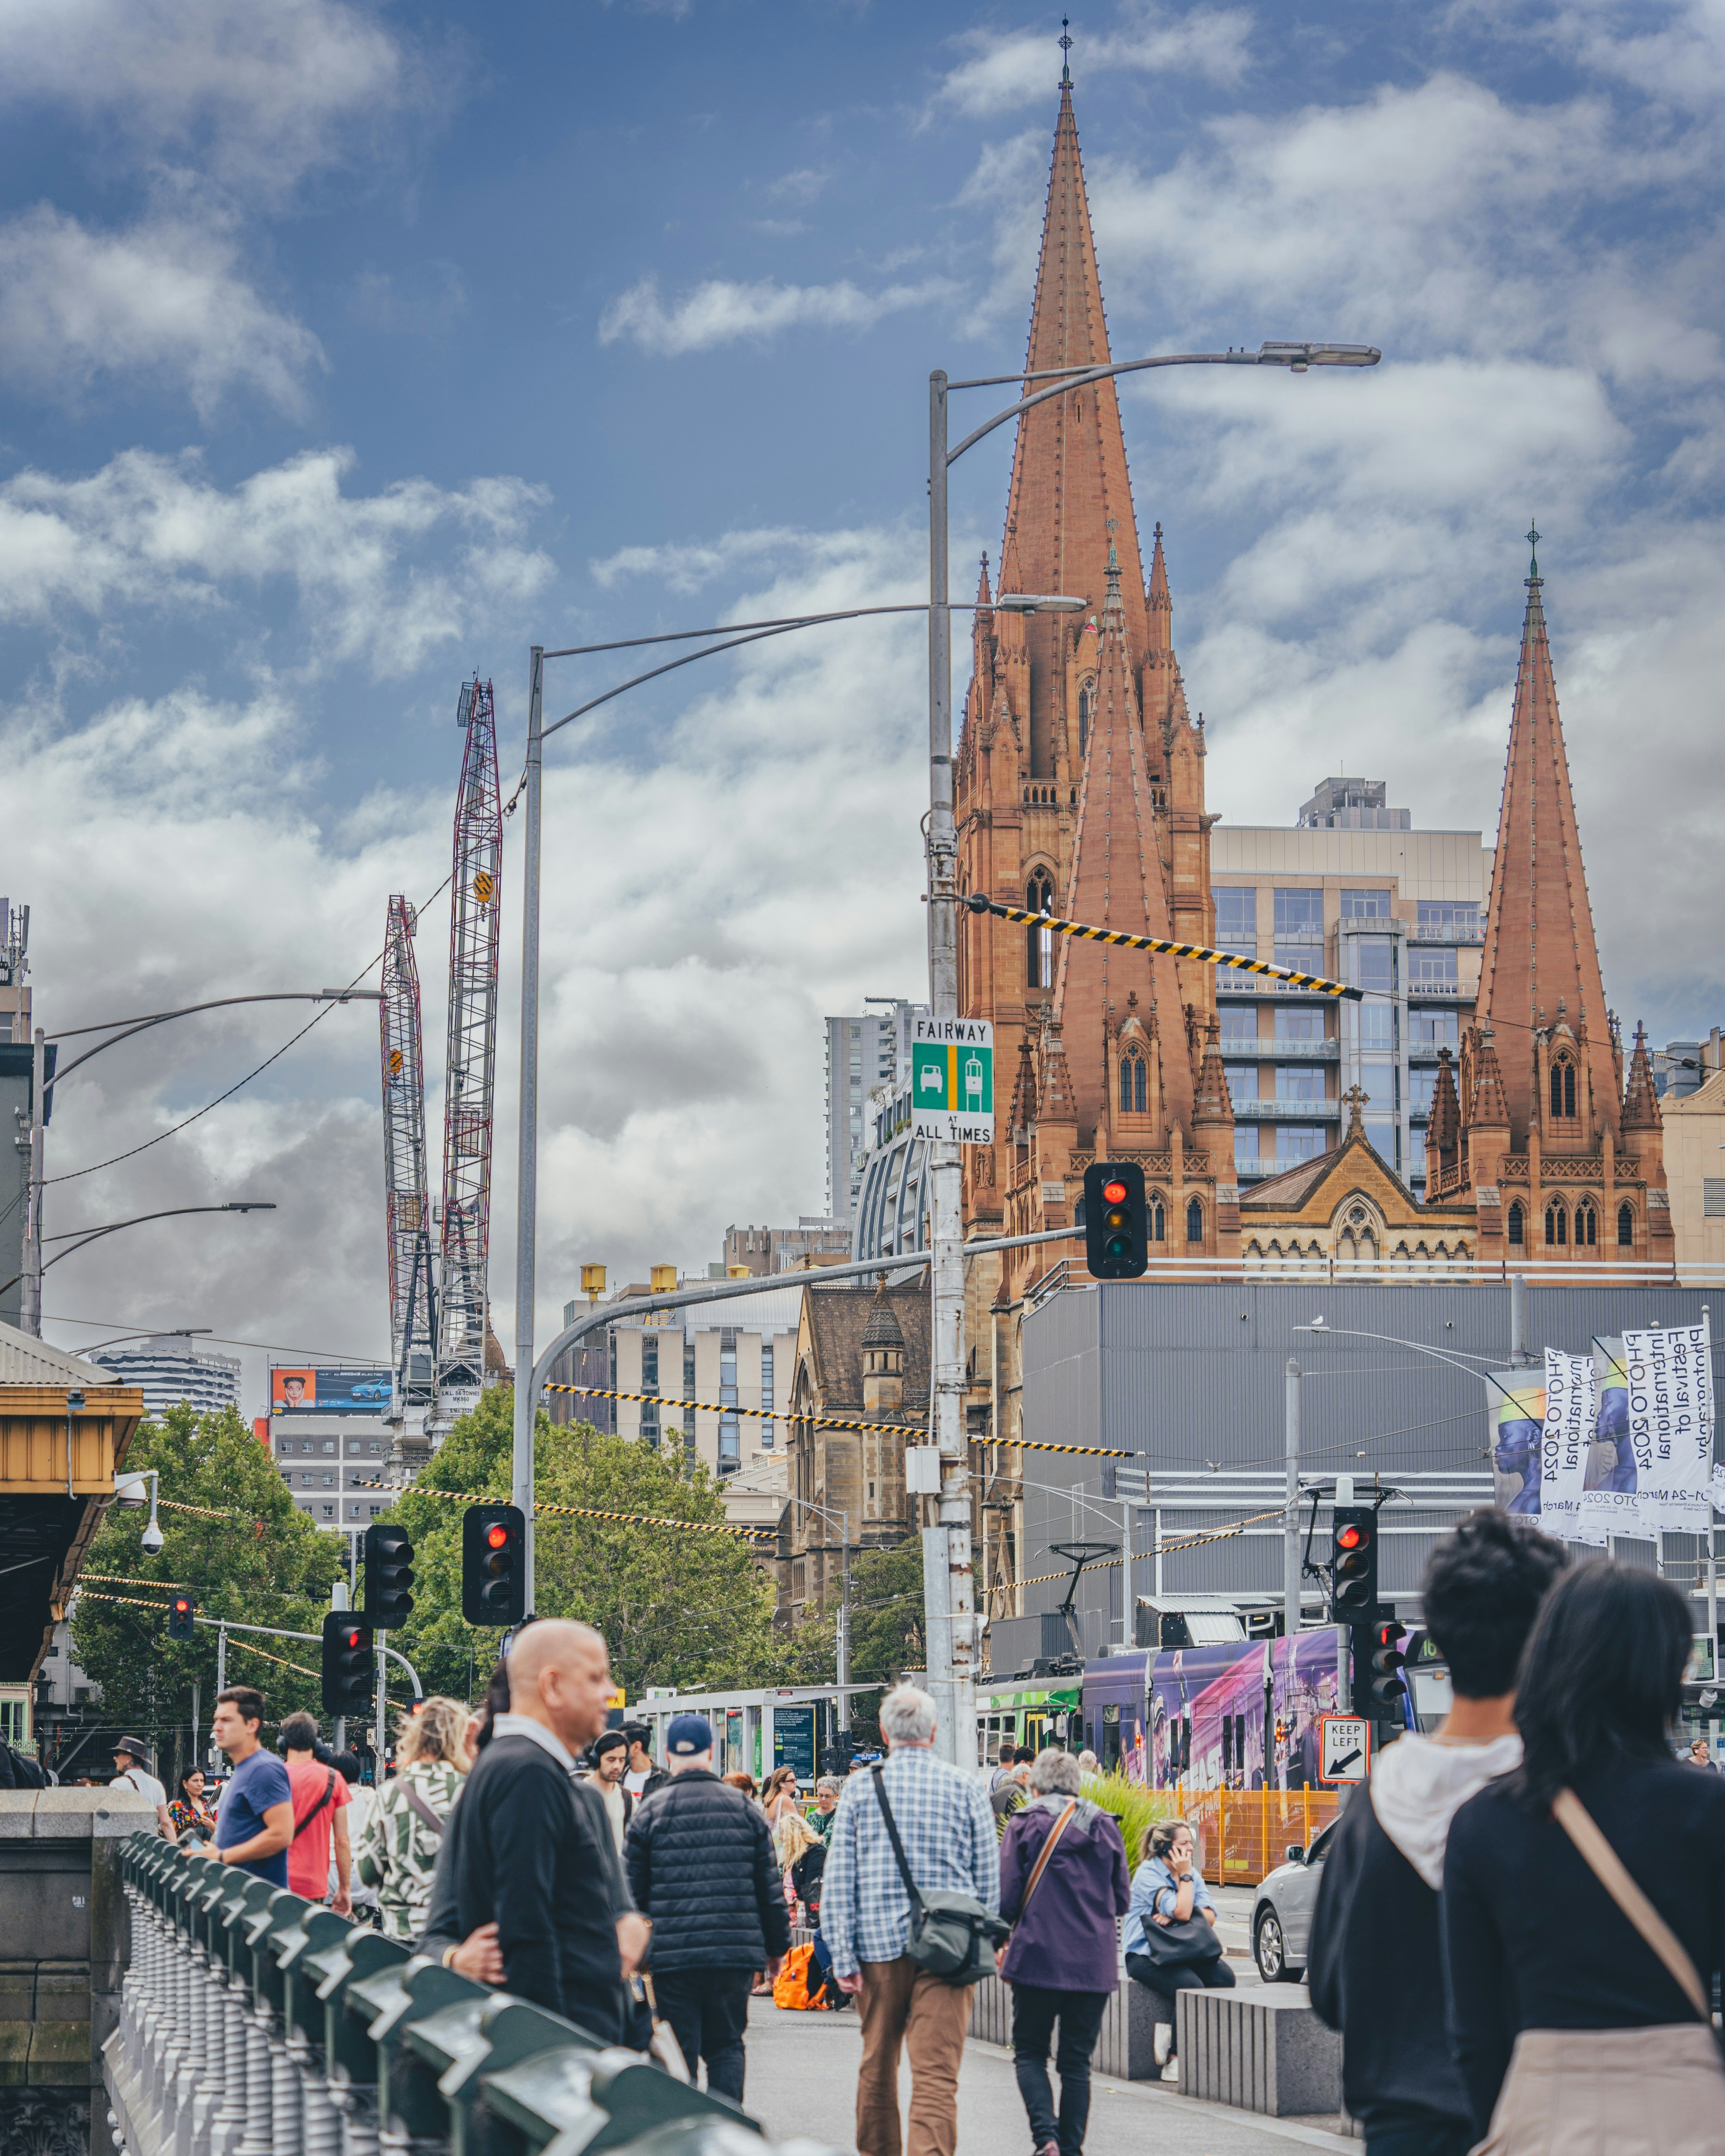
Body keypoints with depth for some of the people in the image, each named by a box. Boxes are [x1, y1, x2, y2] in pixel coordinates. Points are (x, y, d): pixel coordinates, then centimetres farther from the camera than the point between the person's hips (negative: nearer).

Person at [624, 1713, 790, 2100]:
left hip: (672, 1956, -1)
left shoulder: (649, 1812, 0)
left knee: (679, 2053, 4)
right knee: (726, 2046, 11)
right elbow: (770, 1887, 8)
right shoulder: (744, 1808, 5)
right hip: (736, 1952, 2)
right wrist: (777, 1947, 18)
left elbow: (631, 1891, 2)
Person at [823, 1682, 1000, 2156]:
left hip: (878, 1944, 1)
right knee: (937, 2074, -7)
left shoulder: (860, 1789, 2)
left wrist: (843, 1957, 1)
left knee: (878, 2064, 17)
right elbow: (989, 1878, 6)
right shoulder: (967, 1788, 2)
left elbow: (837, 1881, -1)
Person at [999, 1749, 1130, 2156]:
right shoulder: (1105, 1826, 7)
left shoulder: (1025, 1825, -3)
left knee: (1030, 2053, 8)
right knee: (1076, 2062, 10)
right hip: (1095, 1964, 3)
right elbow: (1122, 1901, 11)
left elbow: (1007, 1898, -6)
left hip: (1038, 1957, -3)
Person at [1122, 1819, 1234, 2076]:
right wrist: (1184, 1875, -13)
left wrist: (1175, 1916, -18)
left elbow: (1210, 1916, -2)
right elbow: (1181, 1912, -22)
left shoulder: (1193, 1874, 10)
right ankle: (1175, 2060, -21)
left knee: (1224, 1977, -20)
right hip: (1144, 1955, -7)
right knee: (1191, 1985, -32)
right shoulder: (1148, 1874, -11)